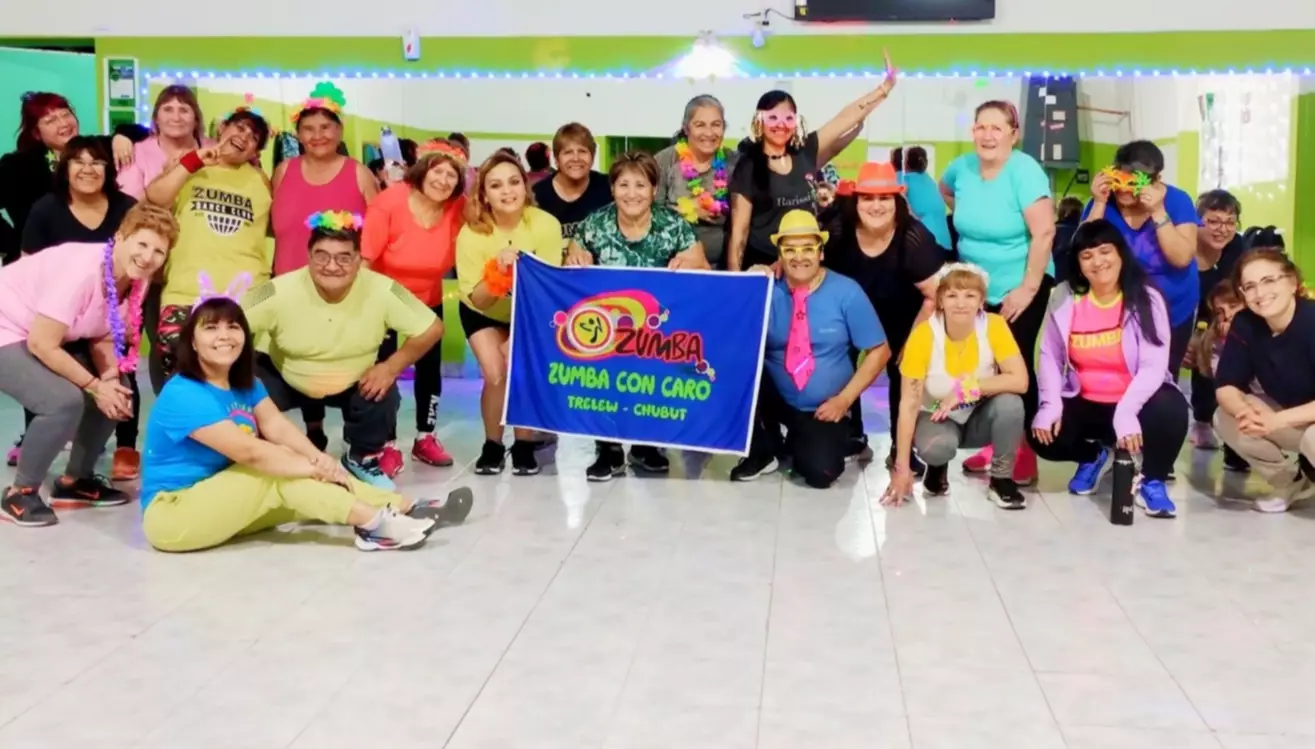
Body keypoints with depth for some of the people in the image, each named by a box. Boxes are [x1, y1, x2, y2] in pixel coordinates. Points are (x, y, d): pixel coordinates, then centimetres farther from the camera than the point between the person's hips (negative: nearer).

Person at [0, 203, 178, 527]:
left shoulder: (136, 279, -7)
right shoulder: (83, 270, -32)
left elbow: (102, 337, 2)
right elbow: (41, 344, -29)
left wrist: (111, 378, -17)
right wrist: (95, 386, -22)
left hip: (45, 337, 9)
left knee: (116, 394, 1)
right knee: (65, 401, -26)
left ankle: (76, 480, 19)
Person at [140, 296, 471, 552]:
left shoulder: (245, 384, 6)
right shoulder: (184, 396, -22)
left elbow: (278, 427, -8)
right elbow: (249, 452, -28)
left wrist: (319, 459, -26)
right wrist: (316, 467, -24)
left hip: (221, 501, 8)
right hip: (172, 514, -8)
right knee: (273, 474, -24)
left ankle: (403, 507, -13)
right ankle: (375, 522, -28)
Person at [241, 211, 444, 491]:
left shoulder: (382, 291, -27)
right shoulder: (280, 292, -30)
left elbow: (432, 328, -17)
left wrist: (391, 367, -22)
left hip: (356, 382, 1)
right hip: (286, 380, -1)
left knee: (384, 396, -25)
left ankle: (363, 458, 9)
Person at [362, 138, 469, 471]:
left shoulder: (458, 209, -17)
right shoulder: (390, 202, -25)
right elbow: (364, 257, -22)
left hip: (427, 301, 4)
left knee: (429, 367, 13)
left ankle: (425, 437, 28)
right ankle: (388, 445, 8)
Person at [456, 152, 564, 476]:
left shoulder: (546, 225, -25)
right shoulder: (471, 233, -25)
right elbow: (477, 299, -25)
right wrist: (498, 270, -41)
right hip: (483, 314, 0)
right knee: (496, 375, -19)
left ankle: (524, 445, 4)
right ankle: (492, 445, 6)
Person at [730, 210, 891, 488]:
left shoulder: (846, 292, -8)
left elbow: (879, 351, -4)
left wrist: (845, 398, -11)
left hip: (824, 409, -2)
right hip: (775, 399, 2)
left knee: (819, 473, -24)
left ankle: (798, 444, 15)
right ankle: (762, 452, -3)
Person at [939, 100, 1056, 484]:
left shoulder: (1025, 171, -19)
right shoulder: (962, 167, -1)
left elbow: (1044, 232, -23)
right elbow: (945, 191, 24)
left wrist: (1028, 287, -22)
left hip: (1018, 288, -6)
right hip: (976, 287, 6)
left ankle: (1023, 449, 6)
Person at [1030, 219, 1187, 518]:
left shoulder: (1147, 299, -13)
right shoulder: (1064, 297, -3)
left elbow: (1154, 365, -21)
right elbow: (1050, 356, 0)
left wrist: (1126, 412, -36)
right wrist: (1051, 405, -16)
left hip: (1135, 403, -3)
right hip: (1084, 403, 3)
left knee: (1171, 409, -35)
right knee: (1043, 436, -21)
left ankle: (1152, 482, -4)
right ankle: (1093, 456, 17)